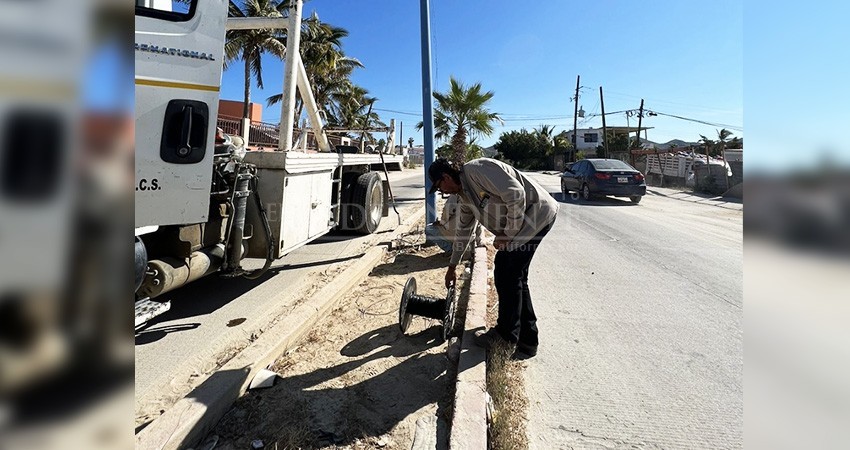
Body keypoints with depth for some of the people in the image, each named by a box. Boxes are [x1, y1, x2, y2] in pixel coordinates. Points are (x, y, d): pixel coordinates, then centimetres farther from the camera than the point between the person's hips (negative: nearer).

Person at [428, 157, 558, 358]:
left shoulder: (476, 170, -18)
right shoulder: (464, 195, 12)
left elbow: (516, 195, -25)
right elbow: (463, 231, 23)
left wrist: (508, 234, -15)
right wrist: (452, 266, 30)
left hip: (537, 212, -10)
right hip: (524, 219, 10)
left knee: (508, 276, -6)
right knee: (515, 276, 10)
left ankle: (506, 336, 12)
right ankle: (527, 339, 22)